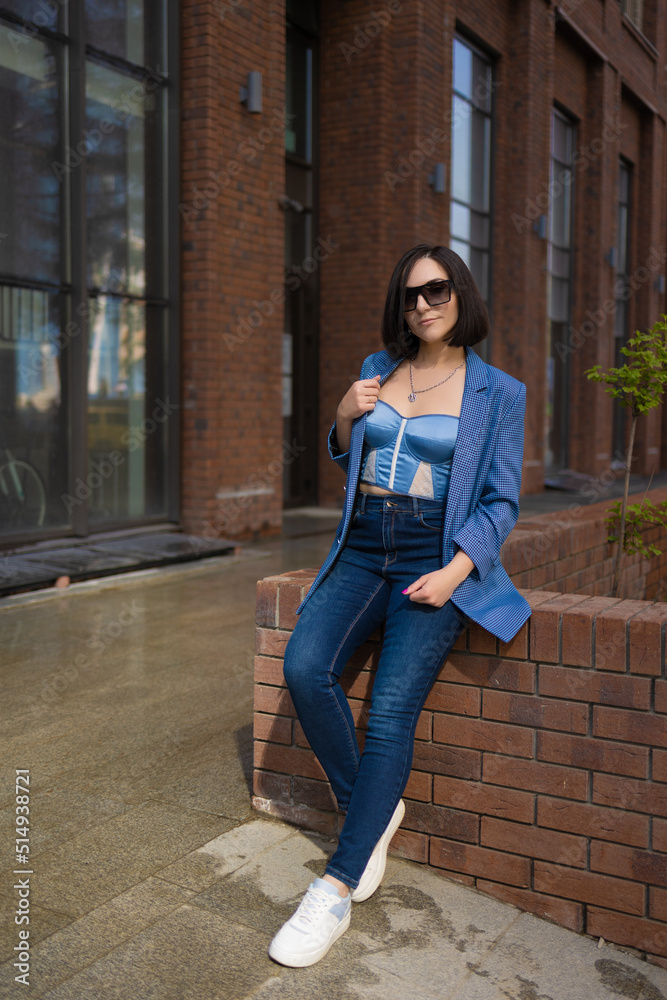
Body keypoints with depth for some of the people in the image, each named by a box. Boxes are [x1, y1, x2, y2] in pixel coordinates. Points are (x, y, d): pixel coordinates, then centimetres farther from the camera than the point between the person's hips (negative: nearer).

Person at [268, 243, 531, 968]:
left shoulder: (498, 393, 1)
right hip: (363, 551, 4)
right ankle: (371, 805, 2)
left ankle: (338, 889, -10)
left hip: (438, 562, -4)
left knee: (391, 710, -18)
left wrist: (454, 572, -16)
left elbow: (500, 502, 0)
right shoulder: (377, 369, 12)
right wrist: (345, 417, 0)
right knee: (305, 668, -20)